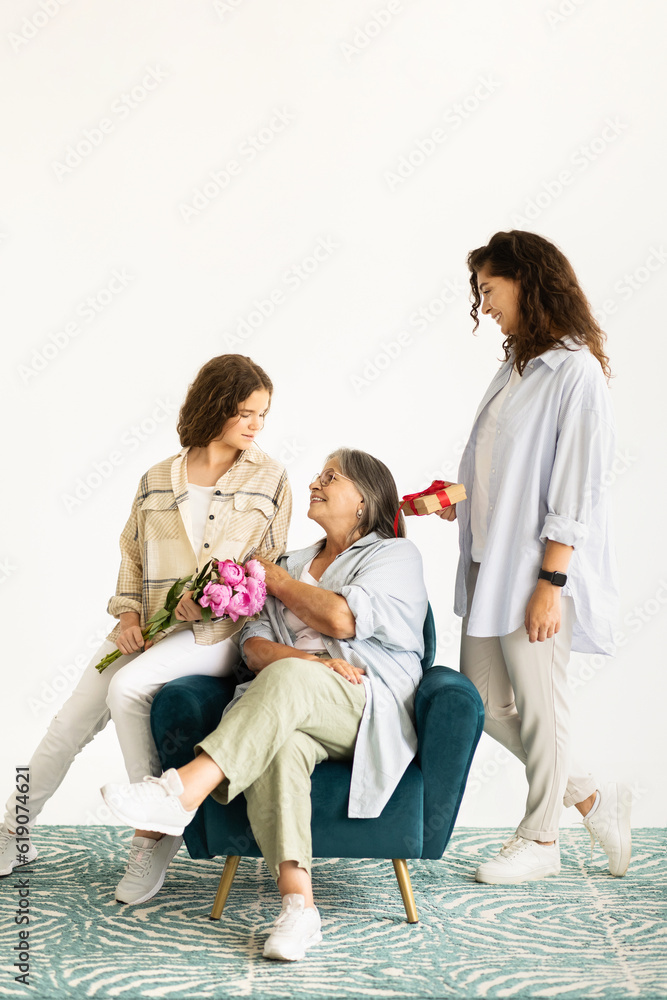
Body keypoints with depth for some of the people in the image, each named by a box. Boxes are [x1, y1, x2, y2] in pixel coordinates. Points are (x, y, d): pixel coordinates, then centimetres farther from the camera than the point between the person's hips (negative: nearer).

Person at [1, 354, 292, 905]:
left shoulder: (269, 479, 3)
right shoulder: (158, 480, 10)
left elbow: (271, 568, 2)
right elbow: (132, 552, 17)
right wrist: (128, 612, 1)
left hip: (218, 631, -4)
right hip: (147, 627, 4)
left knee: (127, 689, -28)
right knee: (73, 720, -3)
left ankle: (153, 834, -12)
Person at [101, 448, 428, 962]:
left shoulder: (396, 554, 9)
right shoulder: (292, 564, 28)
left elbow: (343, 618, -10)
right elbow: (254, 643, 12)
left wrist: (278, 581, 6)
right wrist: (305, 658, -10)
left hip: (372, 711, -4)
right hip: (293, 708, 4)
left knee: (288, 679, -36)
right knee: (278, 748, -34)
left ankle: (182, 793, -47)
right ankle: (298, 905, -42)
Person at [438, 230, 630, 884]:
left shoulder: (575, 369, -12)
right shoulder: (518, 365, 14)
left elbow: (575, 484, -16)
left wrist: (550, 581, -19)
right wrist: (460, 500, 8)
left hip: (537, 568, -9)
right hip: (491, 561, 9)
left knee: (538, 704, 3)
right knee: (482, 702, 11)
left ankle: (540, 837, 21)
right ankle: (590, 797, 27)